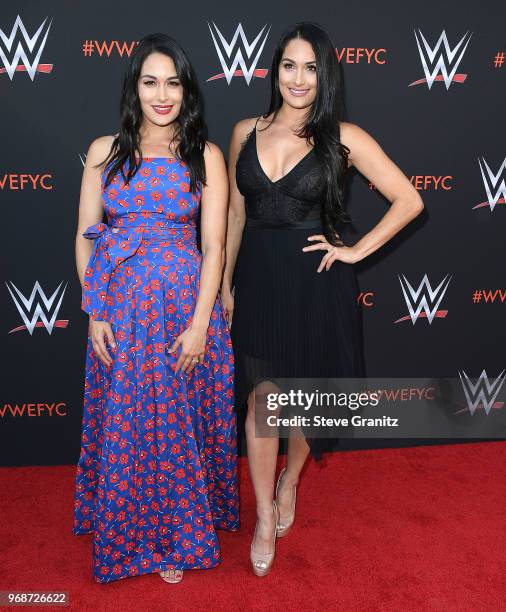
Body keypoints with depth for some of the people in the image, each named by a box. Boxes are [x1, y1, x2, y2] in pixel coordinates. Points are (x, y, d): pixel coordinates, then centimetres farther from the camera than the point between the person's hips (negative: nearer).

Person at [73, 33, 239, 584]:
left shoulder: (205, 155, 0)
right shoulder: (105, 151, 5)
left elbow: (213, 245, -4)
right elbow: (85, 236, 4)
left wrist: (200, 323, -12)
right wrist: (95, 314, -3)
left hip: (186, 304, -1)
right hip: (122, 307, 2)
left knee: (180, 423, 9)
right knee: (124, 424, 10)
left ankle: (176, 537, 31)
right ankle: (131, 533, 34)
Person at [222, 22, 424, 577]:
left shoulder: (344, 138, -6)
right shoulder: (246, 132, 3)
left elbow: (409, 200, -5)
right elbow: (235, 214, 9)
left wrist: (356, 251, -7)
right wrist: (226, 283, 7)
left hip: (315, 281, -2)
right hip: (257, 279, 2)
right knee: (261, 398, 4)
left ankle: (289, 482, 43)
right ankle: (265, 518, 22)